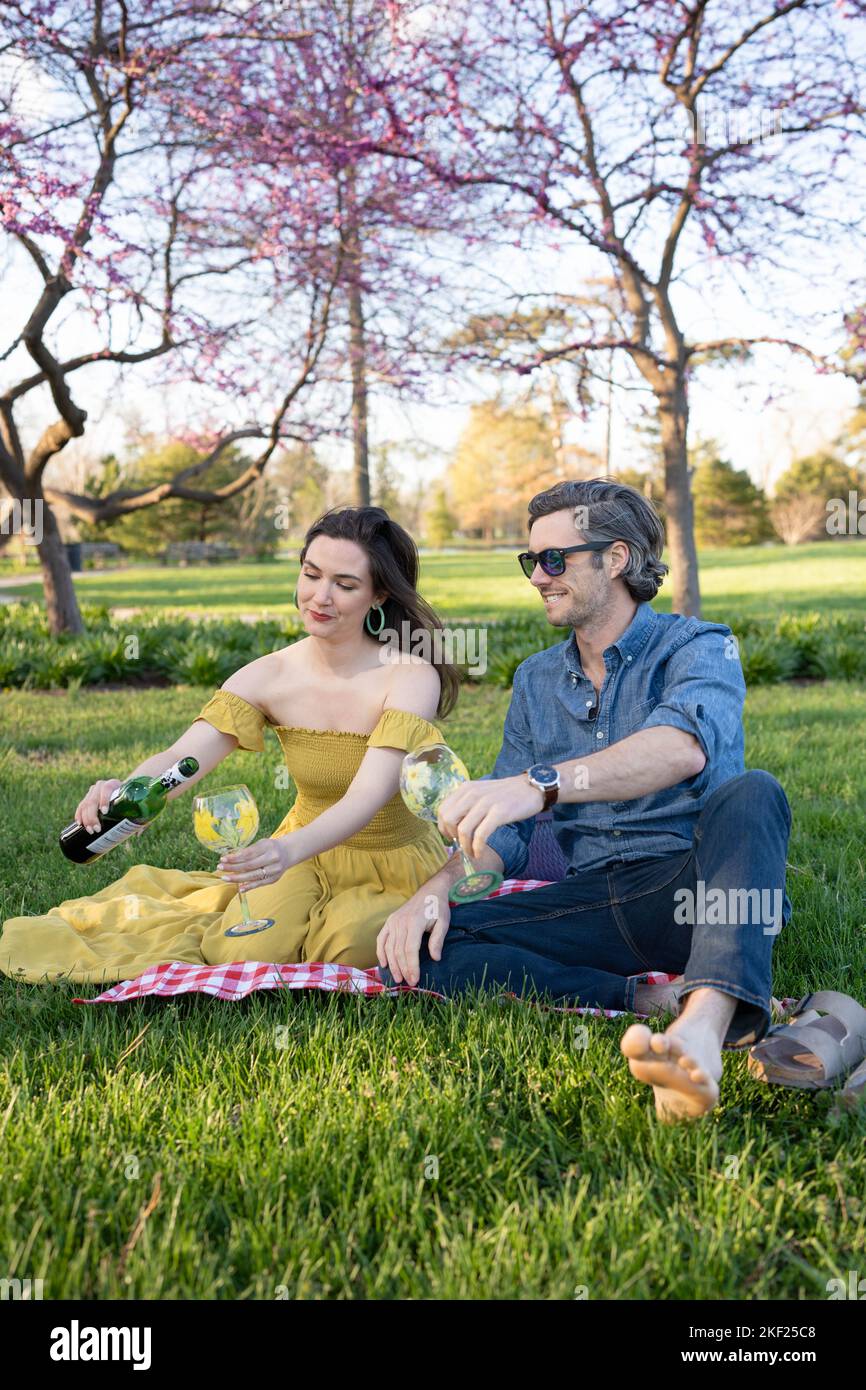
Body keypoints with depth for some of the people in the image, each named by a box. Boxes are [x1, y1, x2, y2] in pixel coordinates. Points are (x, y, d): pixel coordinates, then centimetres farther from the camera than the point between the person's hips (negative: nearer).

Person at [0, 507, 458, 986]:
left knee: (347, 948, -29)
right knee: (243, 952, -21)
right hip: (310, 855, 2)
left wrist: (291, 849, -52)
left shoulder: (411, 676, -21)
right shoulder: (267, 677, -11)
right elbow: (180, 757, -21)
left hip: (395, 863, -2)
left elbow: (370, 794, -33)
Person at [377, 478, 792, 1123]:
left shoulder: (698, 647, -3)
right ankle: (654, 999, -25)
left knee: (752, 793, -35)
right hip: (595, 898, 5)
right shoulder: (536, 681, 15)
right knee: (418, 947, -16)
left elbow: (684, 748, -28)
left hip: (696, 891, -4)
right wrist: (436, 889, -10)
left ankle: (706, 1022, -55)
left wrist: (541, 783, -44)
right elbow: (502, 828, 11)